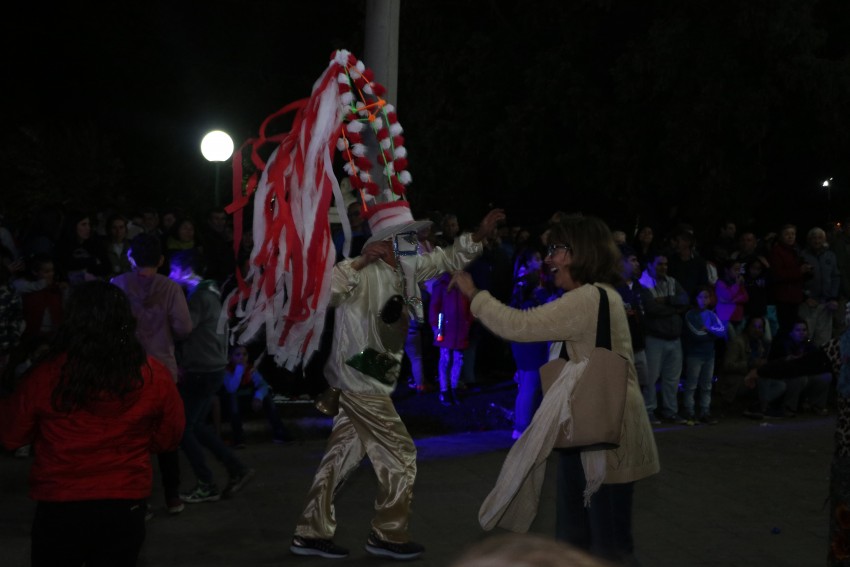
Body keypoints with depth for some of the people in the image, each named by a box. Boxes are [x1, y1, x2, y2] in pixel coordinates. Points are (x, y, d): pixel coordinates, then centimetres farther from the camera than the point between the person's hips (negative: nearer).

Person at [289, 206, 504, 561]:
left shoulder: (406, 268, 6)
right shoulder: (365, 272, -18)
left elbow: (447, 260, 17)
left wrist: (479, 235, 5)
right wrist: (358, 262, -35)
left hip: (369, 378, 9)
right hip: (360, 378, -9)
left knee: (342, 457, 12)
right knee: (399, 455, 0)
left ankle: (311, 534, 21)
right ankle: (388, 537, 13)